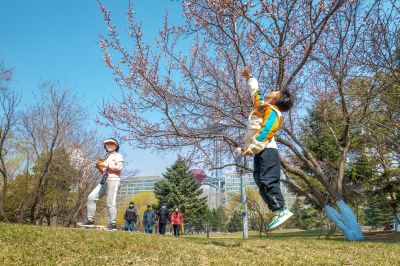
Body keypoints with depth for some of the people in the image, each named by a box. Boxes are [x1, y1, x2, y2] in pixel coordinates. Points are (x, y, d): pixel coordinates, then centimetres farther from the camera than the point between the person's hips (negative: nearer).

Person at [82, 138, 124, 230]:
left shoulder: (117, 156, 5)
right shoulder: (105, 157, 25)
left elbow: (119, 168, -10)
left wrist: (107, 165, -12)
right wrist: (99, 167, 7)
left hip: (113, 180, -7)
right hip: (104, 181, 7)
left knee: (111, 203, -10)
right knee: (91, 197, -3)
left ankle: (112, 224, -4)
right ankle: (90, 220, 1)